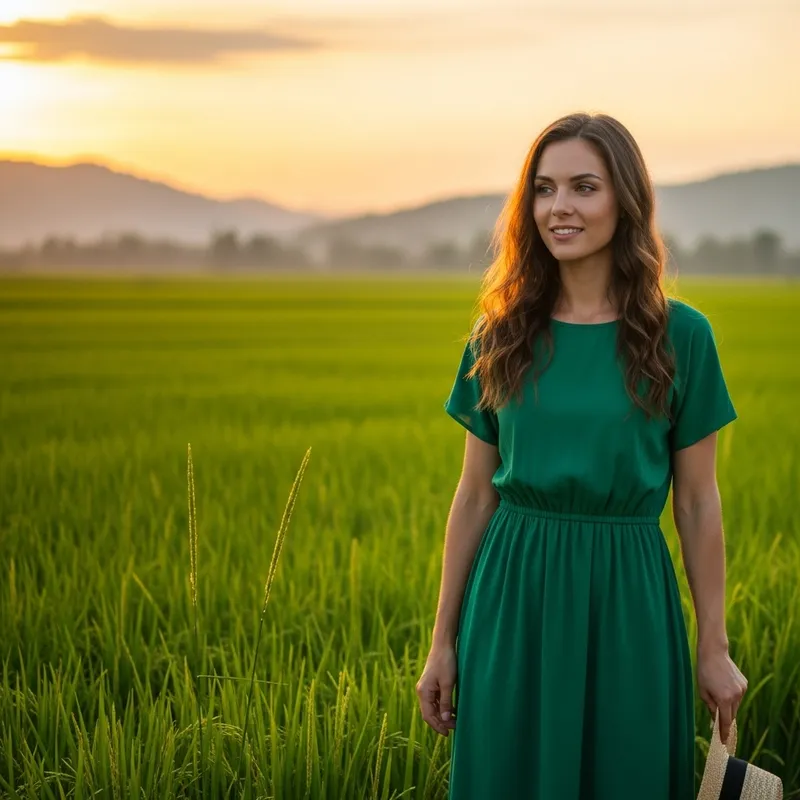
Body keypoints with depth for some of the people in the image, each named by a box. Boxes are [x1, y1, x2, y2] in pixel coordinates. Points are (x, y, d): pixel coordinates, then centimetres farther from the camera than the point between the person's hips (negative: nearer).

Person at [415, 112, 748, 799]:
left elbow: (697, 502, 1)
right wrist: (443, 642, 5)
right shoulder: (500, 336, 2)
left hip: (628, 606, -1)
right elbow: (475, 496, 5)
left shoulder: (681, 335, -3)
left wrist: (714, 648, 1)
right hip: (512, 599, 2)